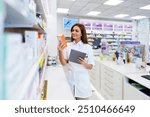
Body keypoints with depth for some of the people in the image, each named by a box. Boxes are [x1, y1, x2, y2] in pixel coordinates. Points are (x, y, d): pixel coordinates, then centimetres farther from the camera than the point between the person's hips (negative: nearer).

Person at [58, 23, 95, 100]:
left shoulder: (88, 47, -3)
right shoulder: (68, 46, 1)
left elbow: (91, 66, -1)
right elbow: (63, 63, -3)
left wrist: (84, 63, -22)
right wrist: (60, 52, -18)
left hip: (82, 81, -1)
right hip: (70, 79, 2)